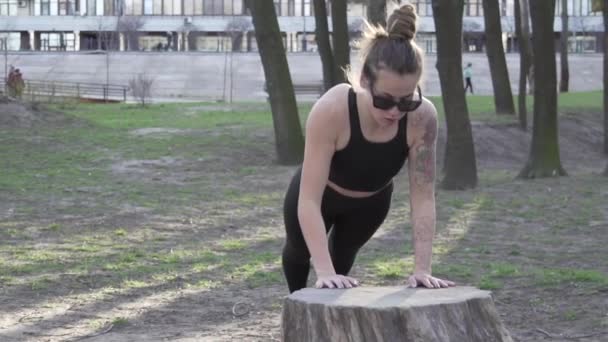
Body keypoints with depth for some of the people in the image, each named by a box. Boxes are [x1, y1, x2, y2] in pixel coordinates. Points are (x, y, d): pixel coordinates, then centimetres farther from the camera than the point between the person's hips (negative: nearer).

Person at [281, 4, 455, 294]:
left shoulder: (423, 118, -37)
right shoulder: (331, 110, -45)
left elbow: (423, 198, -29)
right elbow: (308, 200, -43)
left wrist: (422, 269, -35)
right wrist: (325, 272, -49)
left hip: (371, 202, 2)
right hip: (319, 196, -1)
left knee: (344, 253, 30)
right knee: (299, 250, 29)